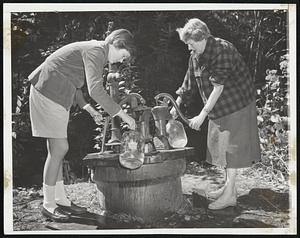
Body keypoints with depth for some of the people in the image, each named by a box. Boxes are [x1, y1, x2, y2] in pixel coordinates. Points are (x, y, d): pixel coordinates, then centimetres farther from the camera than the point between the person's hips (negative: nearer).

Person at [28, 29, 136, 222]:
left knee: (57, 149, 10)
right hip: (49, 94, -10)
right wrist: (122, 115, -25)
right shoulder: (96, 51, -16)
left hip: (54, 95, 10)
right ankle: (48, 205, 0)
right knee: (59, 148, -9)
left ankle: (60, 199, 17)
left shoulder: (94, 50, 16)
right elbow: (96, 90, -29)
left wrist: (85, 105, 13)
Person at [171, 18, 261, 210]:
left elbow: (218, 86, -26)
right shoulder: (195, 57, 3)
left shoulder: (222, 49, -23)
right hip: (218, 108, 9)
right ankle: (229, 186, 24)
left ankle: (230, 194, -1)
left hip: (237, 103, -8)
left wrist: (202, 115, -26)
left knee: (231, 146, -7)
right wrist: (175, 107, 5)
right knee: (219, 144, 12)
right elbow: (188, 86, 12)